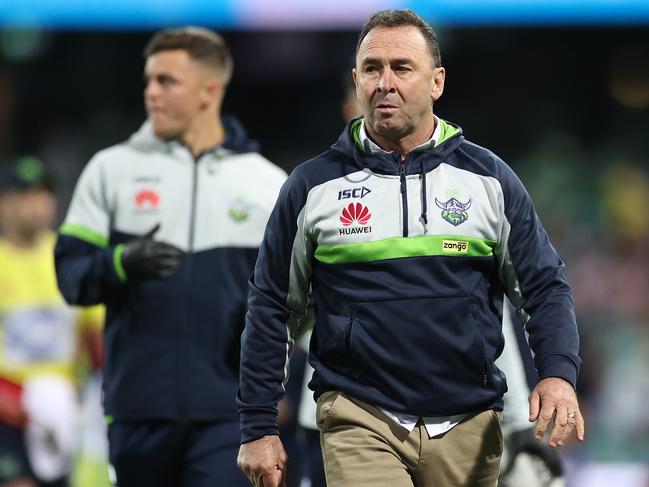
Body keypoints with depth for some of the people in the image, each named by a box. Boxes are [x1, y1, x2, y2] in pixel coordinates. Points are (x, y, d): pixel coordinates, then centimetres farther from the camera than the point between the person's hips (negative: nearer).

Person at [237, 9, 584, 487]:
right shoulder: (313, 186, 5)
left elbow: (545, 287, 7)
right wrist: (258, 429, 5)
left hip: (468, 428, 2)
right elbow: (272, 308, 9)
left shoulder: (489, 178, 7)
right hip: (359, 424, -2)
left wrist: (559, 374, -12)